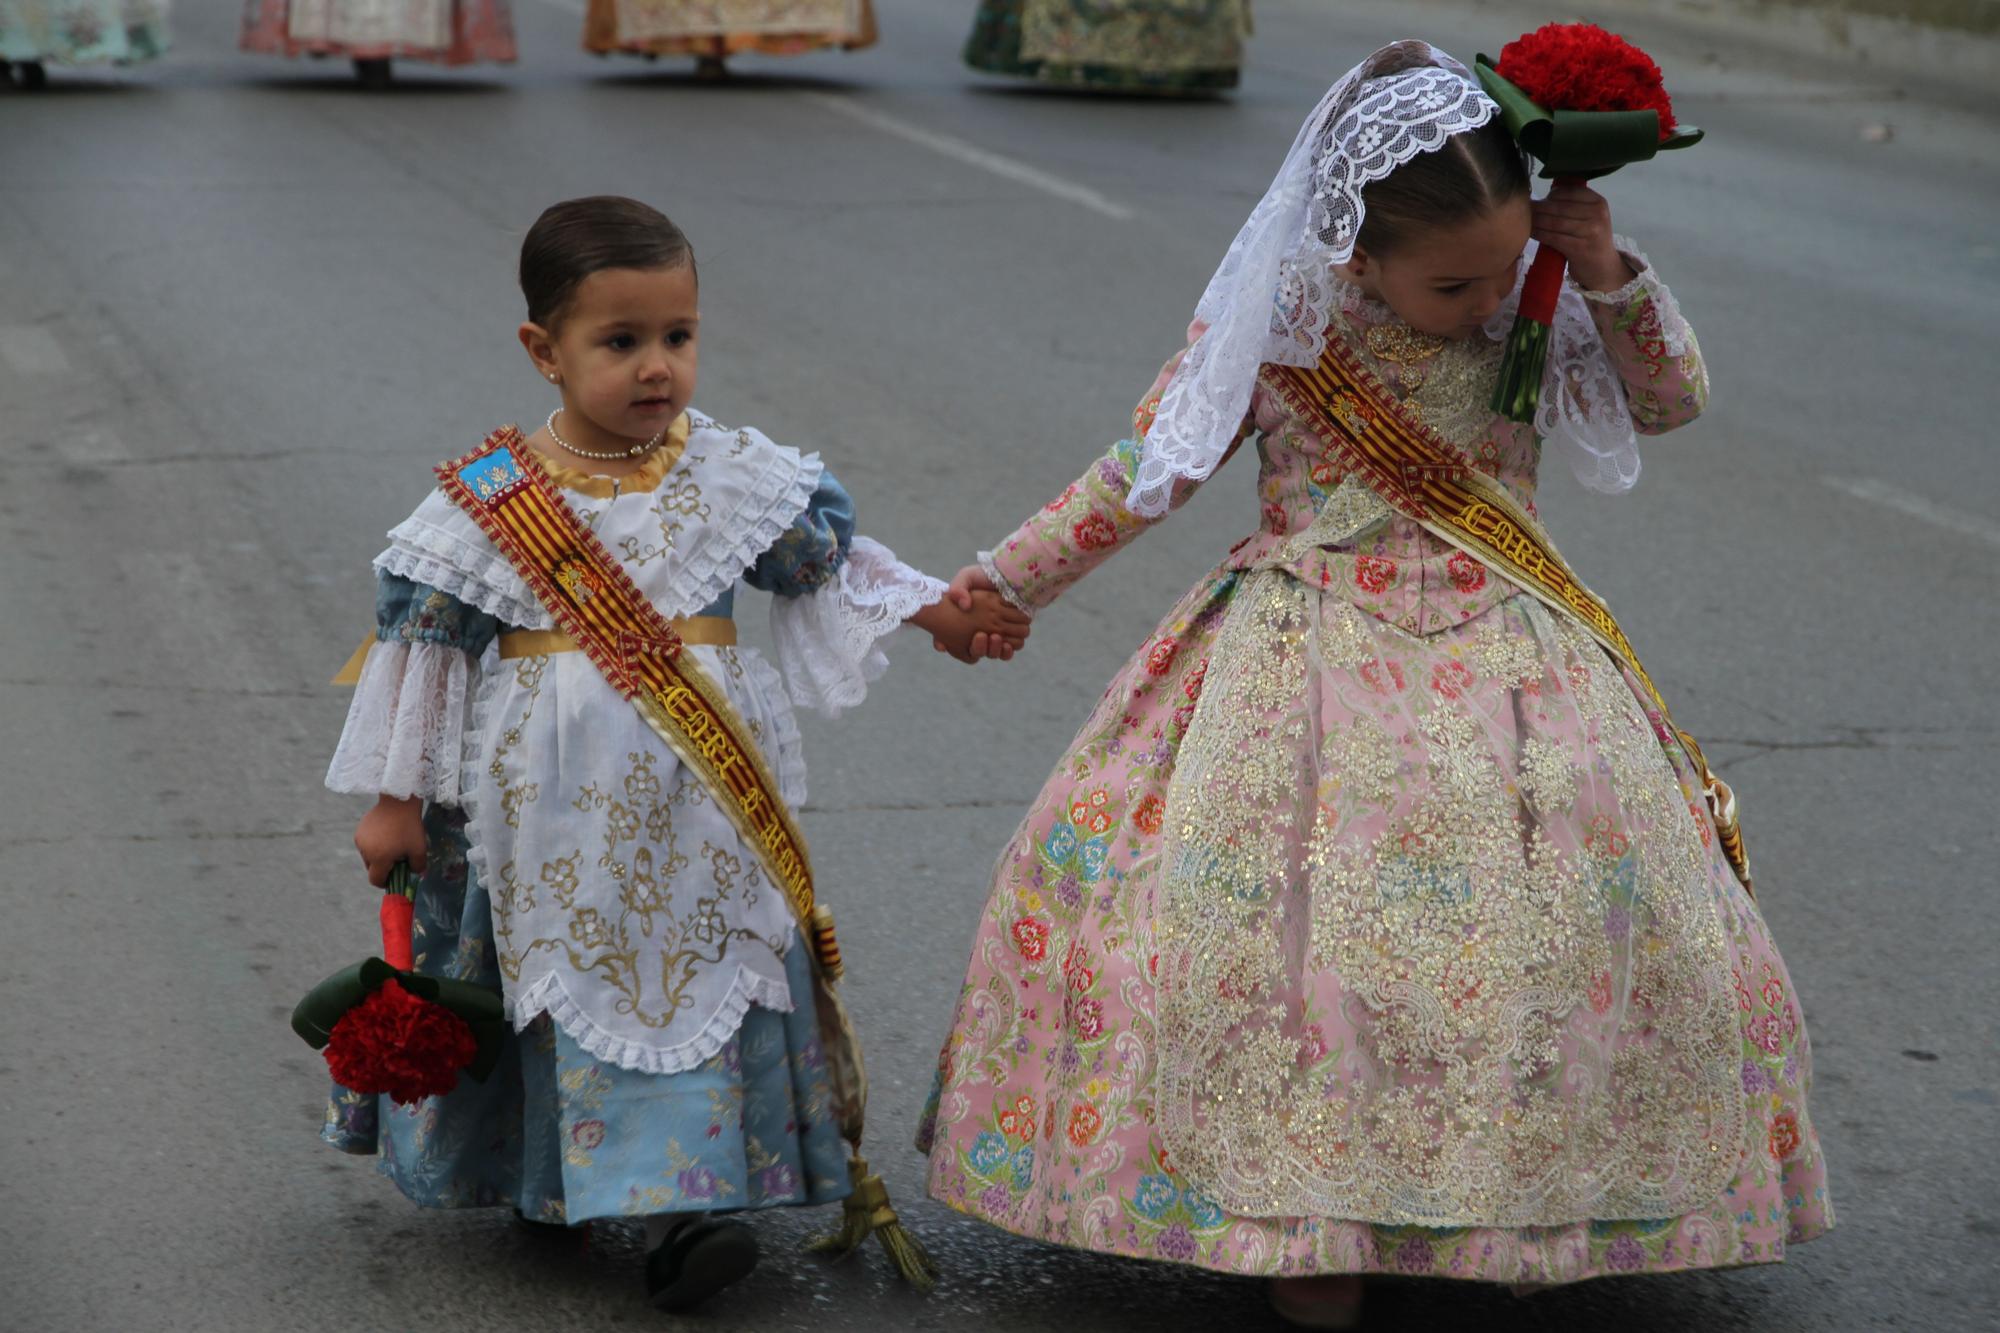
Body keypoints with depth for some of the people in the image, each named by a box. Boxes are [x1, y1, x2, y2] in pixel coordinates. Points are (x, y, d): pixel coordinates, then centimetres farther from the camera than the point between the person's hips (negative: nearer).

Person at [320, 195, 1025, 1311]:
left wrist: (941, 614, 11)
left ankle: (678, 1206, 3)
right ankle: (548, 1177, 22)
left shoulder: (736, 477, 0)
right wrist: (395, 799, 2)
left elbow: (829, 558, 15)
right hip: (553, 811, -2)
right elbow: (425, 638, -1)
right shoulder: (488, 504, -7)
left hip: (697, 802, 2)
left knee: (700, 972, -1)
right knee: (569, 978, 6)